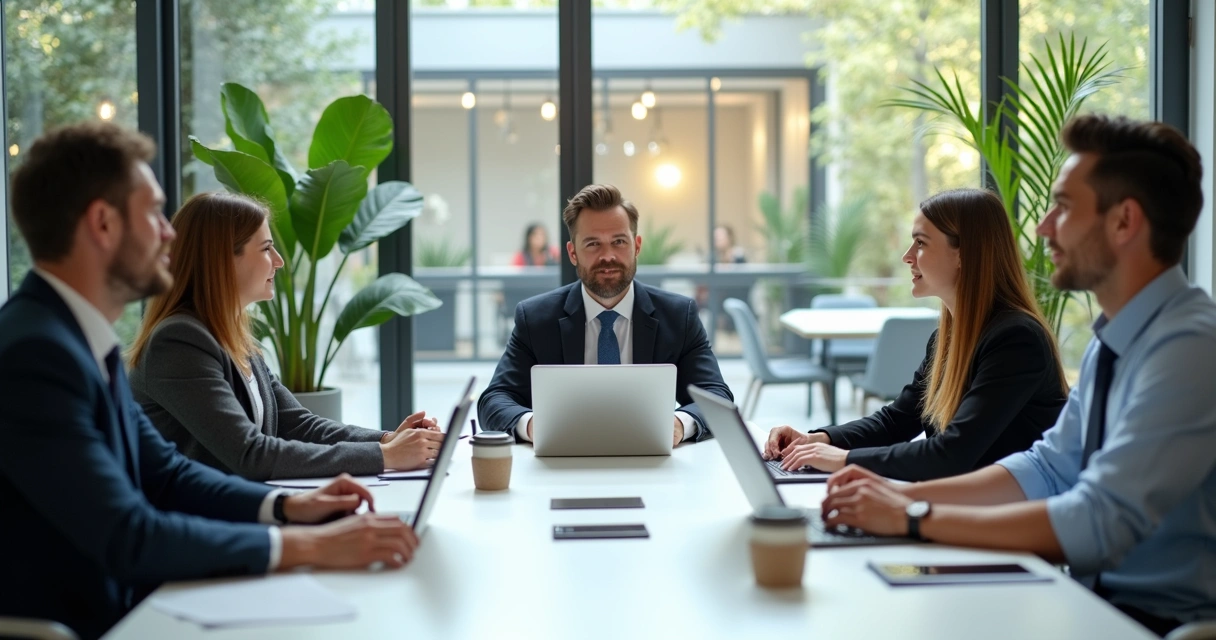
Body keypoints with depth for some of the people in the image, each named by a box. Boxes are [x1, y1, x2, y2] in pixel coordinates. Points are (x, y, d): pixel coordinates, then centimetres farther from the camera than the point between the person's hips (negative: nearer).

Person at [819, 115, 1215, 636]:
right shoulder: (1116, 340, 9)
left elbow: (1098, 524, -27)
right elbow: (1049, 469, 12)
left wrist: (915, 518, -22)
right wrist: (904, 494, 0)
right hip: (1100, 598, 8)